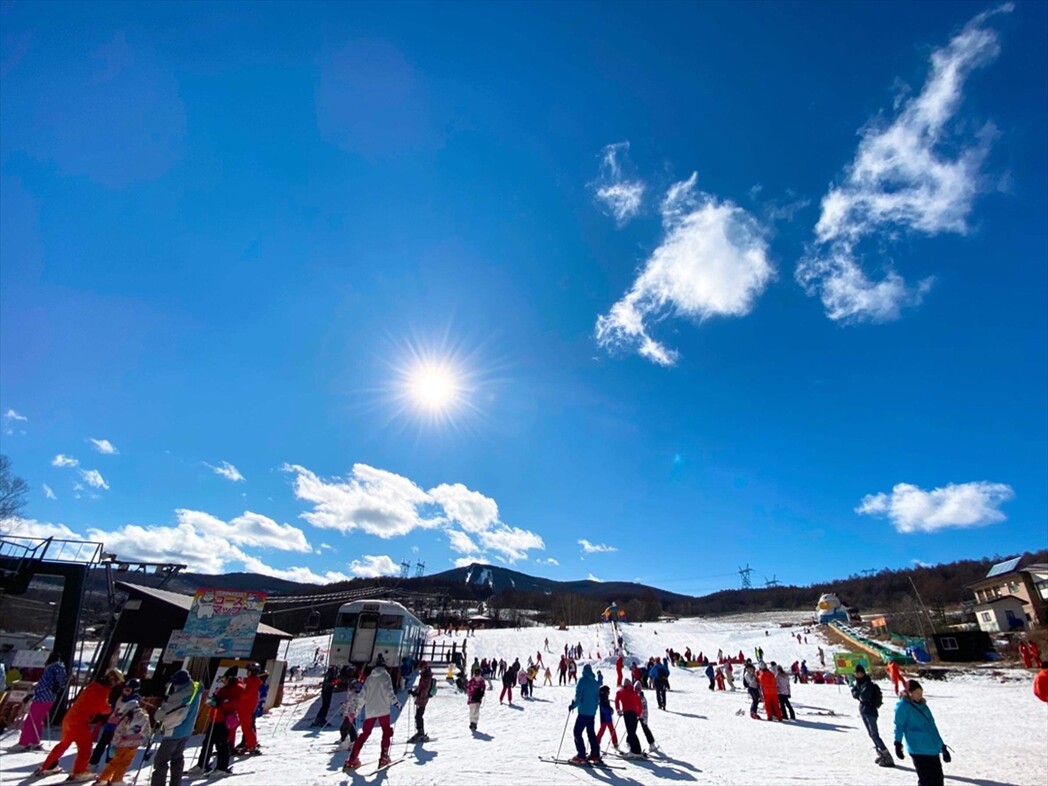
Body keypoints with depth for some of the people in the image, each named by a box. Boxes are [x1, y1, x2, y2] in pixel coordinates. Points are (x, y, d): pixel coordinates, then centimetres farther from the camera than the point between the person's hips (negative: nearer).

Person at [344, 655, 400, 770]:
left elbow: (363, 694, 12)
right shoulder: (385, 676, -5)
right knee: (386, 732, 10)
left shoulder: (370, 677, 9)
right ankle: (384, 756, 1)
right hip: (383, 709, -5)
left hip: (370, 710, 5)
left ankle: (352, 759, 8)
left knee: (365, 733, 13)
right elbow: (388, 691, -17)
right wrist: (394, 701, -16)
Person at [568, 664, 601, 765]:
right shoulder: (594, 681, 9)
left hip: (583, 711, -7)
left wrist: (573, 705, -6)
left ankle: (581, 756, -5)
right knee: (591, 732, 17)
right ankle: (595, 755, 17)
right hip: (592, 712, 7)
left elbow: (578, 695, -16)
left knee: (577, 732, -1)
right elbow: (597, 697, 14)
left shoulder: (582, 680, -10)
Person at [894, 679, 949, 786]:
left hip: (933, 748, 7)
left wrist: (942, 746, 25)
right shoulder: (903, 706, -8)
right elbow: (899, 725, -11)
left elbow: (932, 726, 23)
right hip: (918, 750, -7)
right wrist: (898, 743, -18)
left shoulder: (923, 705, 14)